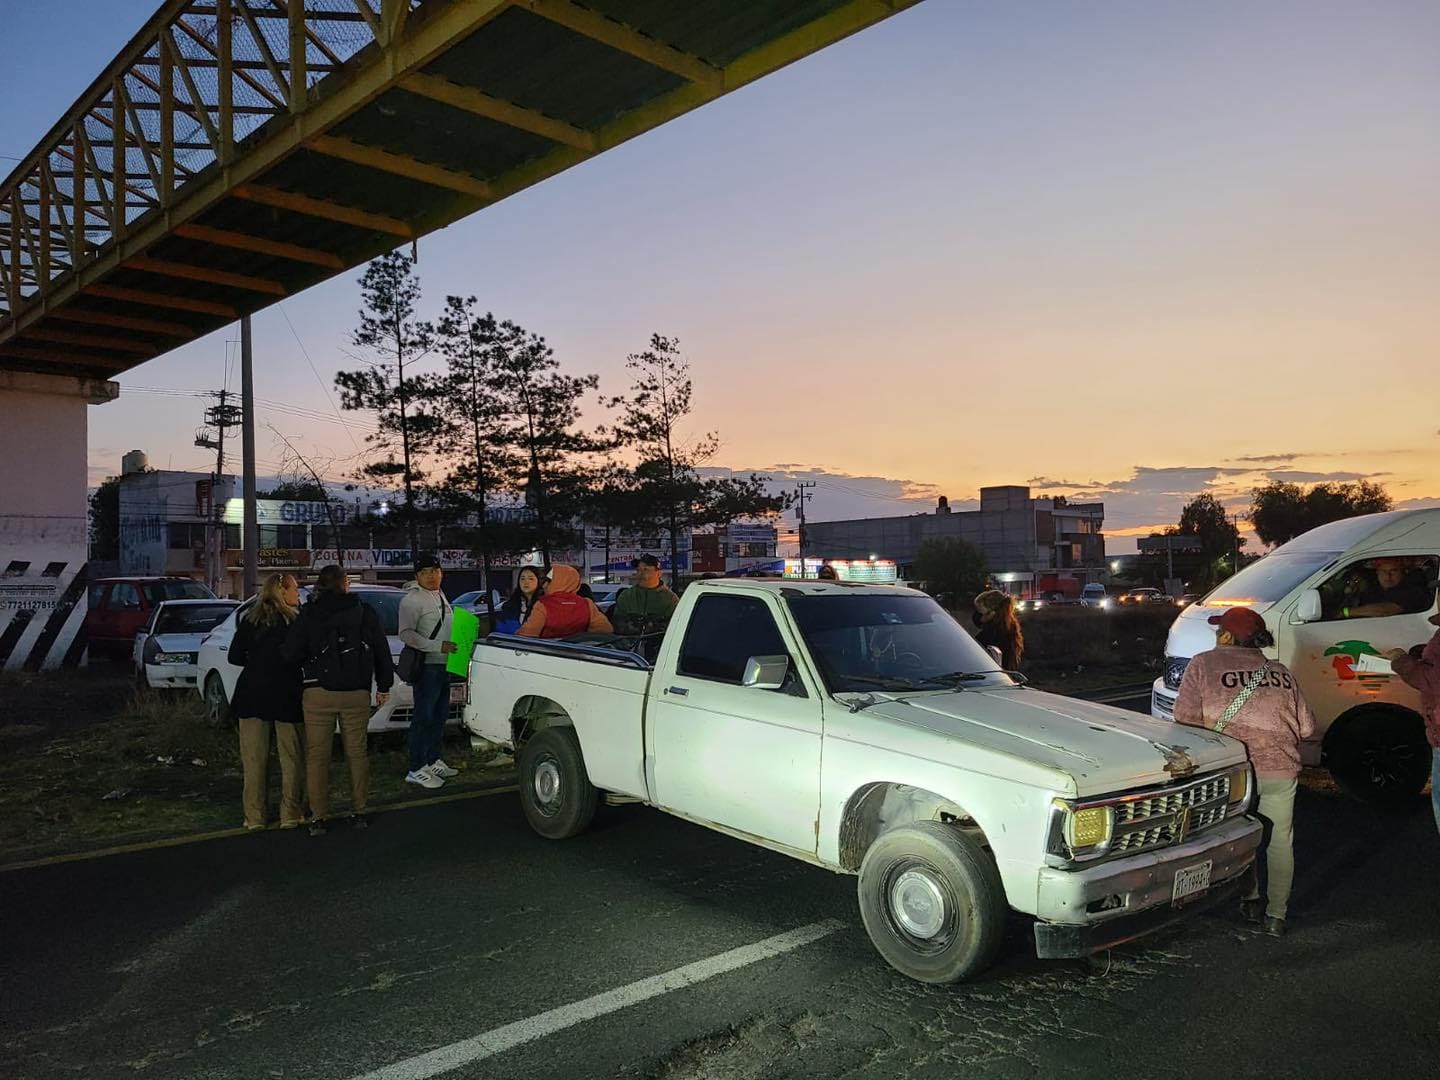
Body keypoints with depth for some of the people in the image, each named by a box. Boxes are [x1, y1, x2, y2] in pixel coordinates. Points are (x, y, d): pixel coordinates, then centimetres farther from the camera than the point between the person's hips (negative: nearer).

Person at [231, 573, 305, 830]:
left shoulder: (250, 619, 2)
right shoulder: (296, 620, -8)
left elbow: (235, 657, 2)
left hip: (253, 696, 3)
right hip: (286, 695, -3)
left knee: (254, 758, 8)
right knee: (291, 757, 7)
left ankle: (254, 817, 10)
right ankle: (291, 814, 8)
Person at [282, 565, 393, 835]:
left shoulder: (308, 615, -2)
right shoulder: (365, 613, 2)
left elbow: (291, 653, -7)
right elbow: (382, 651, 7)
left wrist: (308, 664, 14)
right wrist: (383, 686, 17)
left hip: (318, 693, -1)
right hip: (357, 694, 1)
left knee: (317, 756, 5)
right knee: (357, 753, 11)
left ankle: (318, 817, 4)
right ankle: (359, 812, 17)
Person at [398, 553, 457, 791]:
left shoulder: (440, 596, 16)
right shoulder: (413, 599, -13)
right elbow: (406, 633, -20)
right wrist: (438, 646, -26)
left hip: (443, 664, 9)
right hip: (426, 665, -9)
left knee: (440, 715, 15)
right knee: (424, 717, -8)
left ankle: (433, 761, 26)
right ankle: (416, 769, -4)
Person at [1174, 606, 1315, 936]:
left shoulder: (1203, 665, 0)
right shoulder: (1281, 672, 12)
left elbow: (1185, 719, -8)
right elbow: (1306, 727, 12)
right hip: (1281, 768, 3)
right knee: (1280, 842, 17)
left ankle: (1249, 900, 24)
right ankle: (1276, 916, 21)